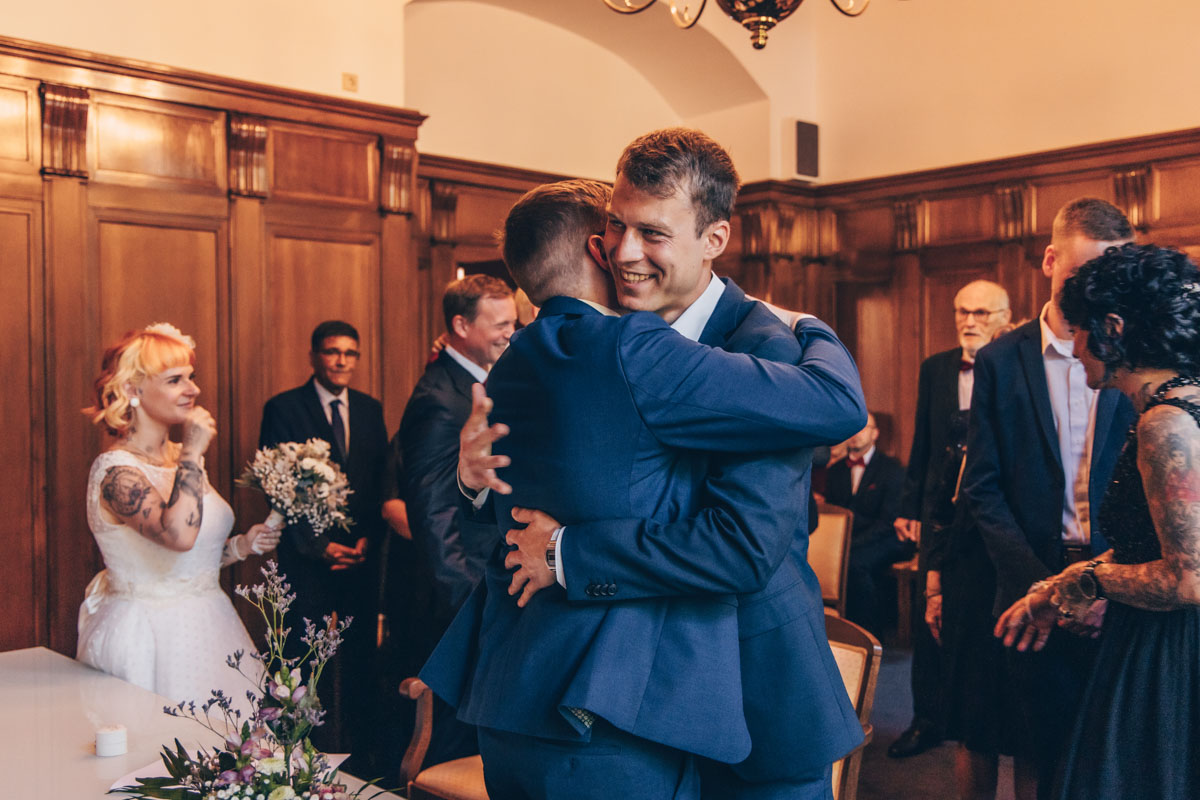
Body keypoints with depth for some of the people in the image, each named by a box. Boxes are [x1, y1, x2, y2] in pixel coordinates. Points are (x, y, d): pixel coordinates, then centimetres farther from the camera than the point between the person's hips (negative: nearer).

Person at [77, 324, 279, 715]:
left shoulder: (182, 457, 8)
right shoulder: (115, 470, -17)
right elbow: (179, 535, -35)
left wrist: (242, 545, 3)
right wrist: (193, 453, -25)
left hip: (205, 627, 8)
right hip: (150, 642, -8)